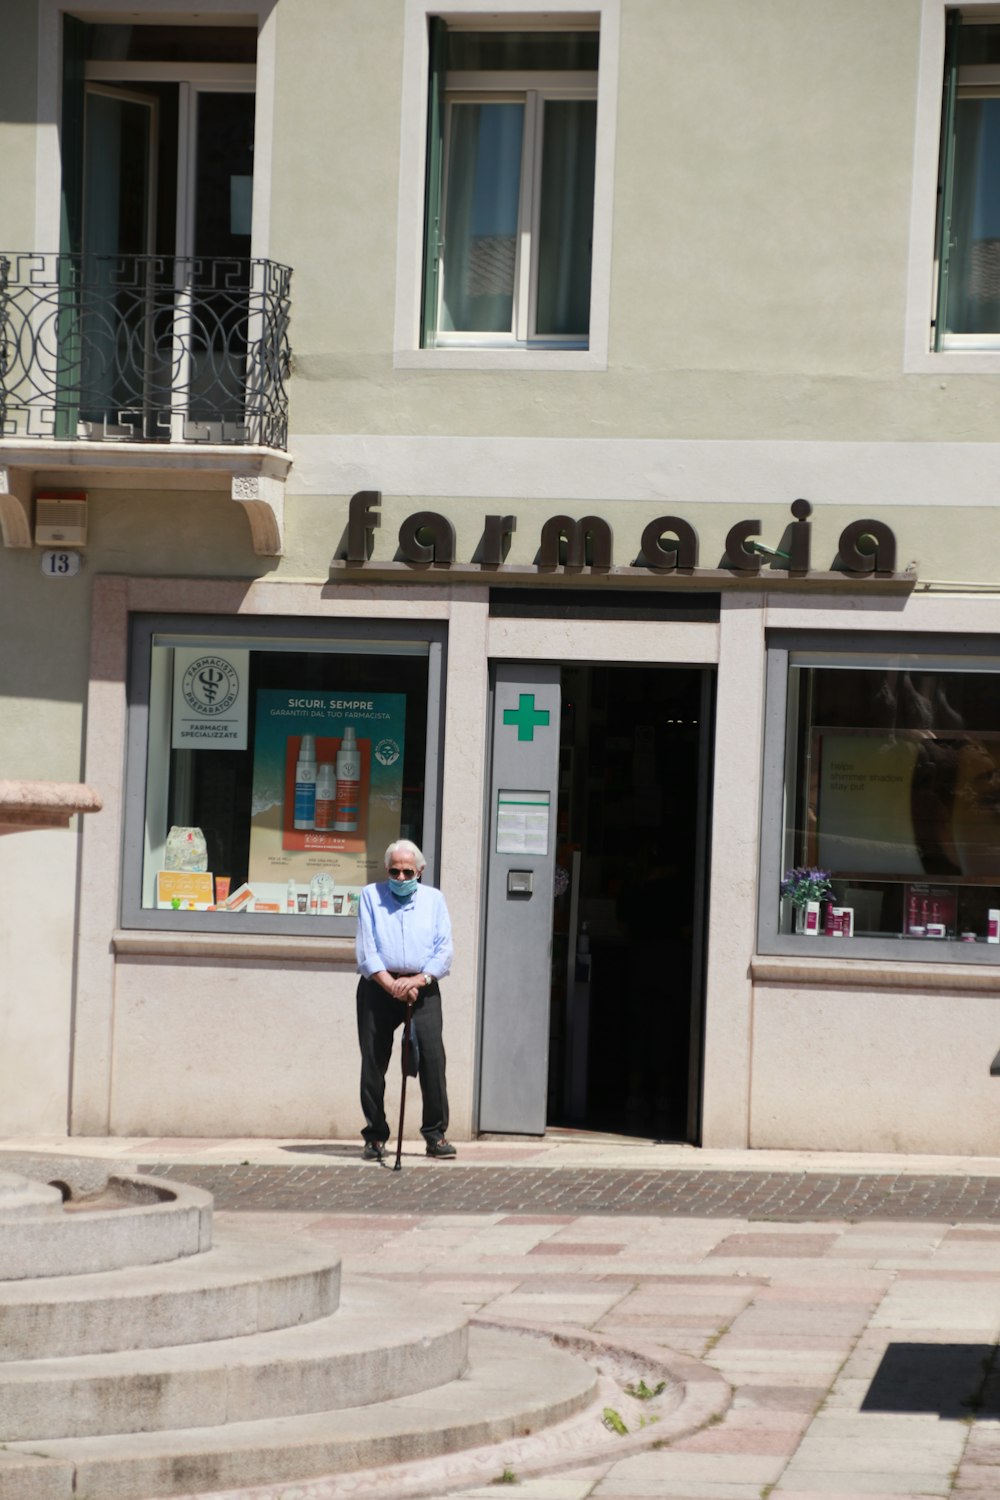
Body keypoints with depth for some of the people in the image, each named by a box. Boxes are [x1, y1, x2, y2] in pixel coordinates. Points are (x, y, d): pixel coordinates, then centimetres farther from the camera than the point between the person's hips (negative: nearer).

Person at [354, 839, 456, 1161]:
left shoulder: (433, 899, 13)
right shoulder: (370, 896, 9)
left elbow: (444, 950, 4)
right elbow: (366, 950, 0)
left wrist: (419, 980, -12)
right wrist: (390, 984, -13)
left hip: (422, 987, 0)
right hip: (378, 987, 0)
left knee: (432, 1056, -13)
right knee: (373, 1062, -1)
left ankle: (436, 1135, -8)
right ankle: (375, 1137, 6)